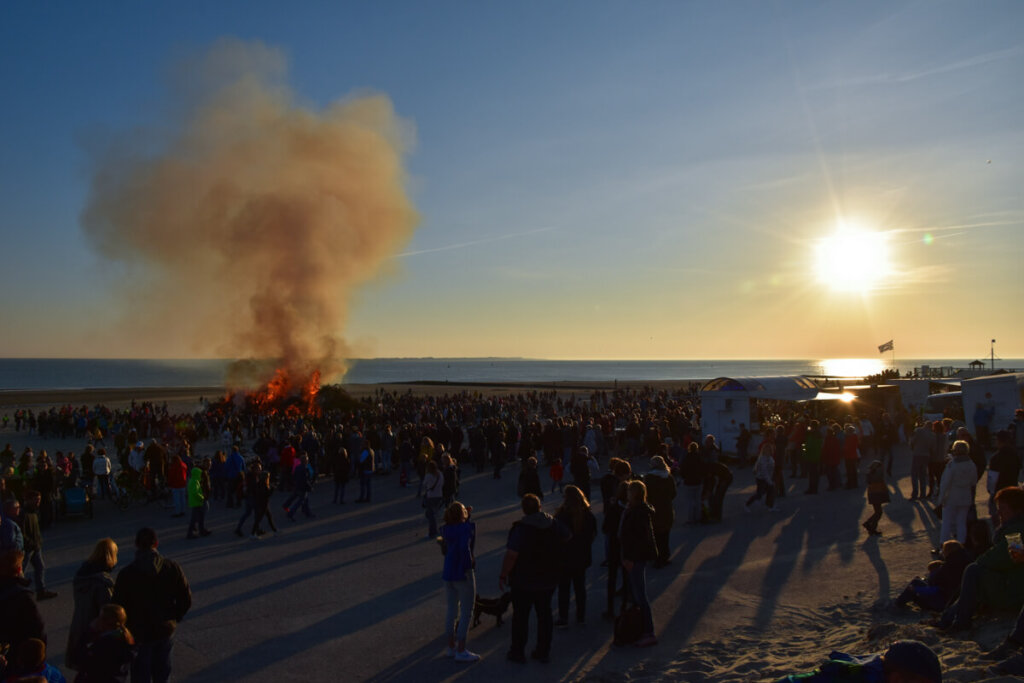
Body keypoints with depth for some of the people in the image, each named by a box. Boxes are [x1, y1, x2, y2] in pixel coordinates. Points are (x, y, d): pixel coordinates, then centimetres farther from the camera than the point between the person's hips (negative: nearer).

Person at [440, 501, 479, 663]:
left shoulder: (446, 529, 3)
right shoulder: (468, 527, -18)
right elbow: (465, 547, -32)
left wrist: (466, 519, 17)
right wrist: (470, 563, -19)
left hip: (448, 574, 7)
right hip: (463, 575, -7)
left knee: (452, 610, 17)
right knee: (467, 613, 4)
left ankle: (451, 647, 27)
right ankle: (461, 652, 8)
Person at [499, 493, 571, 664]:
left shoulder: (520, 528, -21)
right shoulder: (554, 524, -4)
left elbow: (511, 555, -24)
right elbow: (568, 536, 16)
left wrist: (503, 575, -12)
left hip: (523, 581, -5)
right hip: (548, 579, 5)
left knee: (520, 616, 9)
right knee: (544, 614, 16)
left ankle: (518, 651, 18)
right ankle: (544, 651, 23)